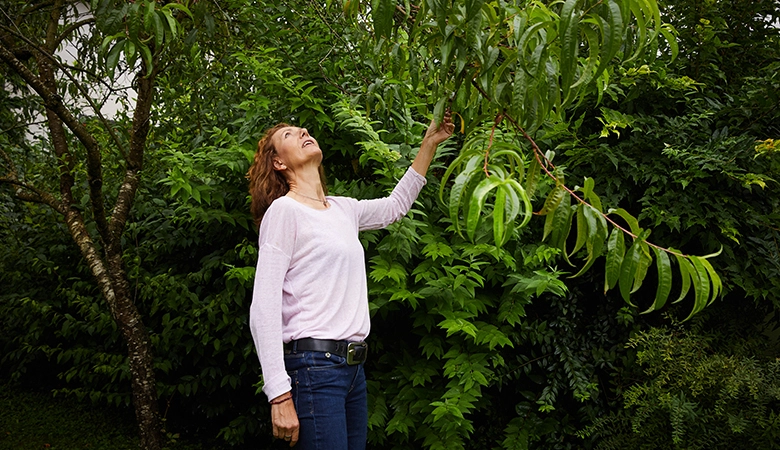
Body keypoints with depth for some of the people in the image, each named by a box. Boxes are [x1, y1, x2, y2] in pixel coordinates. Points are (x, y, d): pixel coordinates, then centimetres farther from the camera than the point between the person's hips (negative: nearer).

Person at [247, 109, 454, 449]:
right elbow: (263, 309, -13)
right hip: (313, 367, -7)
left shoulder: (344, 209, 15)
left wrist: (429, 143, 28)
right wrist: (279, 395, -20)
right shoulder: (283, 210, -7)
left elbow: (396, 205, 34)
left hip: (353, 367, 7)